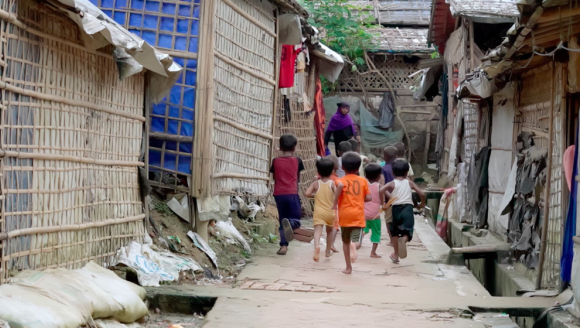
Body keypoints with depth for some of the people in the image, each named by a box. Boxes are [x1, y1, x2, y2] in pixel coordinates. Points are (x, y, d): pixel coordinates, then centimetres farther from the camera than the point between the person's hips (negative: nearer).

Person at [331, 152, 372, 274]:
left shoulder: (342, 180, -1)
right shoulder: (363, 180, 6)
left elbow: (340, 185, -26)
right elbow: (369, 197, 1)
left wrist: (335, 203, -17)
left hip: (344, 214, 0)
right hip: (358, 214, 0)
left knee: (346, 241, 15)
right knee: (355, 239, -5)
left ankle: (348, 267, 21)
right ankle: (353, 246, -42)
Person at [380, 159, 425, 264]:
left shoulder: (392, 183, 6)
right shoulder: (410, 183, 10)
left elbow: (381, 190, -13)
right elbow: (422, 194, 5)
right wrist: (422, 204, 24)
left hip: (396, 208, 1)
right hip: (408, 208, -1)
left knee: (395, 232, 21)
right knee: (407, 232, -6)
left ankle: (396, 255, 25)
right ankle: (404, 239, -43)